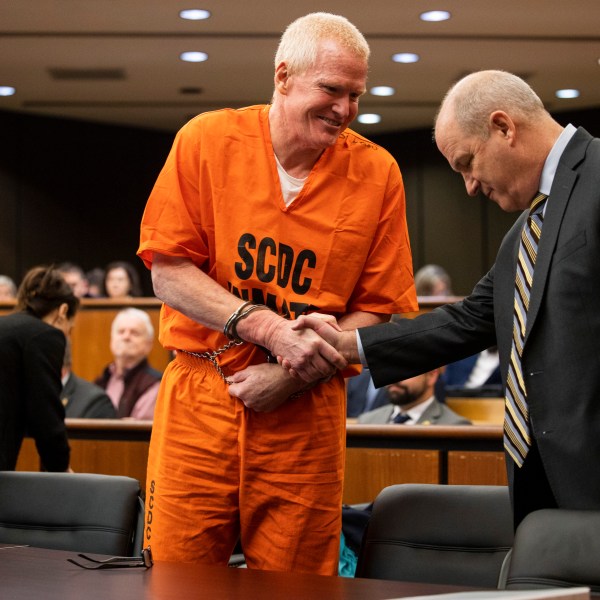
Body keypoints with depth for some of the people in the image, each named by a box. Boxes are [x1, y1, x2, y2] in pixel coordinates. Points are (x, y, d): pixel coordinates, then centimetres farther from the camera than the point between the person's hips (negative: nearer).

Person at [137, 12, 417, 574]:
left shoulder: (376, 173, 1)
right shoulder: (207, 140, -1)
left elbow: (375, 310, 3)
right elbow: (168, 273, -3)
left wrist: (294, 375, -12)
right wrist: (270, 329, -15)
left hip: (304, 414, 1)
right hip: (199, 400, 0)